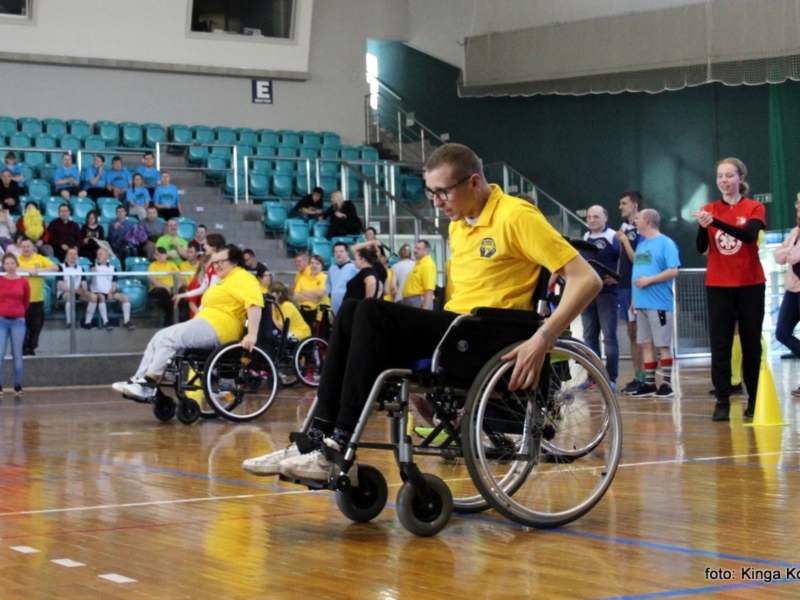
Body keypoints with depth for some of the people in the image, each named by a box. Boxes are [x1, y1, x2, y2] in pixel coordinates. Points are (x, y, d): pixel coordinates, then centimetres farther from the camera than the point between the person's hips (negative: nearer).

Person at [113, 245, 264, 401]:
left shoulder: (242, 278, -8)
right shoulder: (226, 280, 26)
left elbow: (255, 304, -23)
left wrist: (252, 335, -33)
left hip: (216, 329, -11)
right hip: (205, 325, 11)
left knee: (169, 339, -19)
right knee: (159, 338, 2)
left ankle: (148, 383, -18)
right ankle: (139, 379, -5)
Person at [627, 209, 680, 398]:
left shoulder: (665, 243, -8)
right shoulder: (641, 244, 17)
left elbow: (674, 271, -15)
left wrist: (649, 280, -17)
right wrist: (634, 297, 17)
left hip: (659, 303, -8)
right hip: (641, 303, 8)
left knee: (663, 345, -3)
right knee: (646, 344, 9)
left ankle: (667, 384, 1)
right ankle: (649, 383, 14)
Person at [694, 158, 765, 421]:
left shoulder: (755, 208, -2)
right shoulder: (709, 210, 4)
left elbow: (749, 234, -21)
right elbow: (701, 248, -5)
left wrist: (715, 222, -33)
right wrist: (703, 227, -26)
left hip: (750, 284, -1)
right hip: (718, 286, 1)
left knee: (751, 343, 4)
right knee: (720, 345, -3)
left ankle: (755, 400, 12)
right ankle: (722, 402, -4)